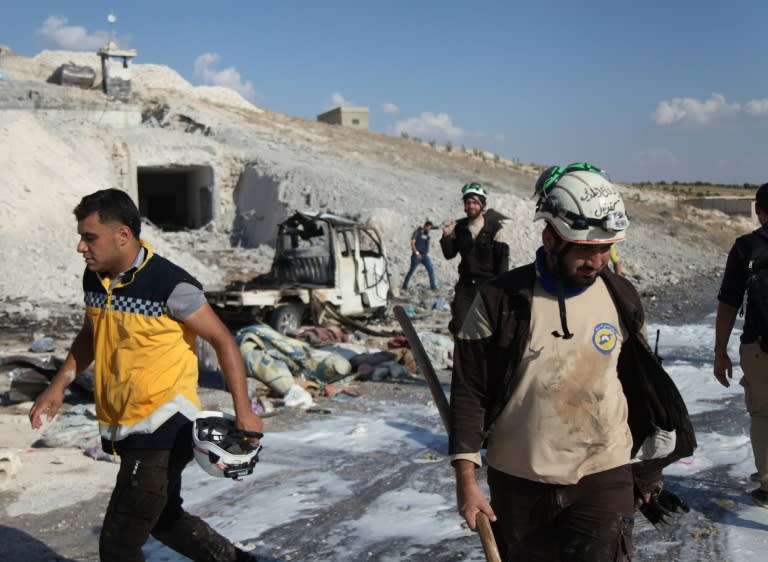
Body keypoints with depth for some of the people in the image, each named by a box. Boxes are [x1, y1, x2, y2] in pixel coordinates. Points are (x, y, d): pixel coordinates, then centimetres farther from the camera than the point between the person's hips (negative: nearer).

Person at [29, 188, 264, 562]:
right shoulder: (94, 277, 2)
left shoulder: (170, 285, -19)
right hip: (122, 428, 8)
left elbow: (222, 339, -12)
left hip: (163, 429, -8)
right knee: (165, 520, 25)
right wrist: (58, 386, 12)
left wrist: (243, 410, -17)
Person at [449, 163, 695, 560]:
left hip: (604, 477, 1)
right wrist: (466, 478, -9)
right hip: (518, 482, -1)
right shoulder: (500, 299, -10)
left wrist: (649, 473, 16)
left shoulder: (622, 299, 0)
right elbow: (469, 390, -5)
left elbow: (642, 389, 11)